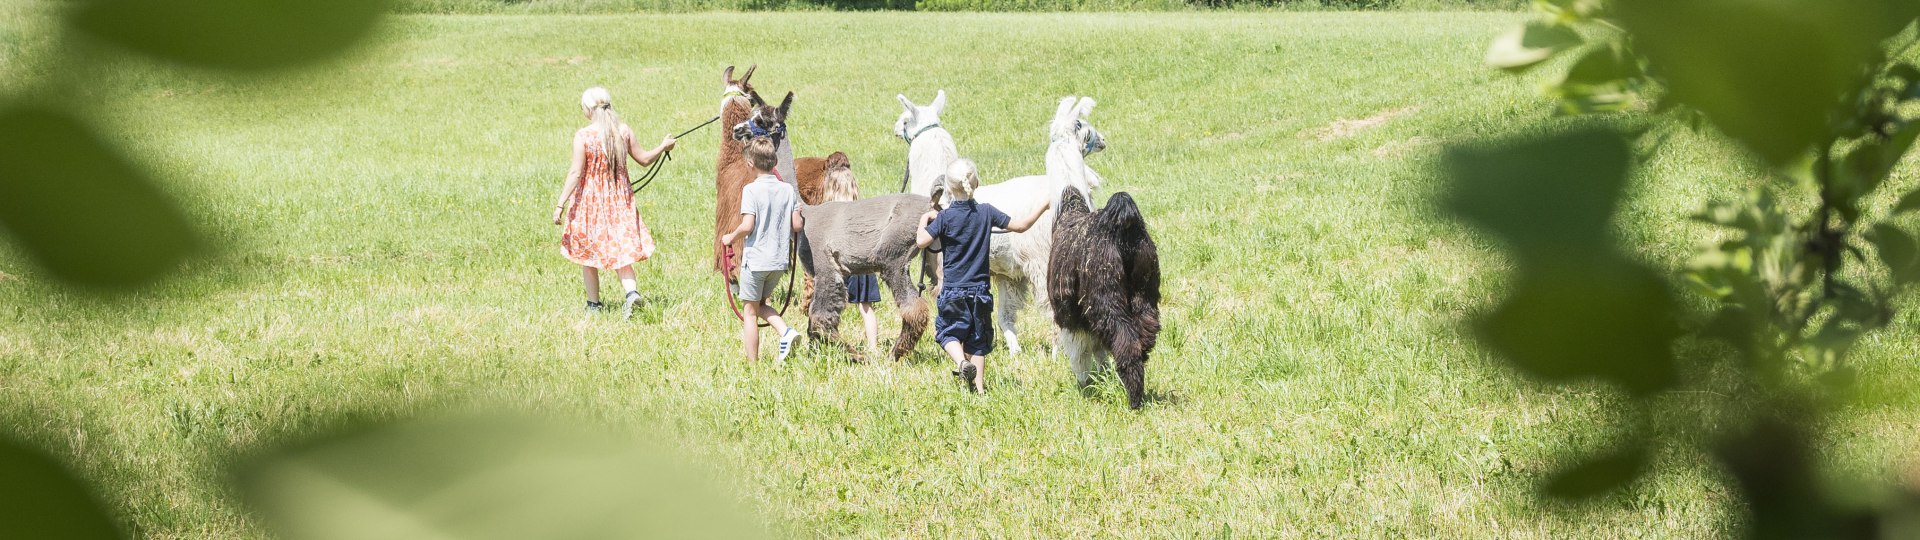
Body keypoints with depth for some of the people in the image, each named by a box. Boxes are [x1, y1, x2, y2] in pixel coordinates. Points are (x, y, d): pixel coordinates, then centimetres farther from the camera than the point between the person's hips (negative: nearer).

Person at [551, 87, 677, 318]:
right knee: (620, 249, 10)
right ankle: (631, 290, -14)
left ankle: (594, 304, 19)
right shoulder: (624, 131, -4)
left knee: (587, 253, 12)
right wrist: (664, 146, 27)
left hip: (589, 200, -4)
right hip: (619, 201, 4)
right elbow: (643, 159, 8)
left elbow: (575, 173, -18)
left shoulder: (583, 136, -16)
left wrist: (560, 204, -14)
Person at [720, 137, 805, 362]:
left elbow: (747, 225, -19)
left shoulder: (751, 190, -13)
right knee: (760, 304, 23)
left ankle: (752, 362, 8)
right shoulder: (788, 190, 2)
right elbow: (797, 225, 2)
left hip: (756, 259, -5)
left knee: (750, 312, 6)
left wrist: (730, 237, -1)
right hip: (780, 259, 5)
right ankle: (786, 331, -1)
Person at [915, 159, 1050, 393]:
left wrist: (924, 219, 4)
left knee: (948, 331, 10)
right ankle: (979, 385, 11)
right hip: (980, 289, 3)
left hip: (953, 290, -3)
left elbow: (921, 241, -15)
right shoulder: (986, 212, -3)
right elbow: (1020, 226, 1)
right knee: (977, 338, 12)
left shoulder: (945, 218, -12)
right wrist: (1044, 207, 15)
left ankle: (962, 362, -19)